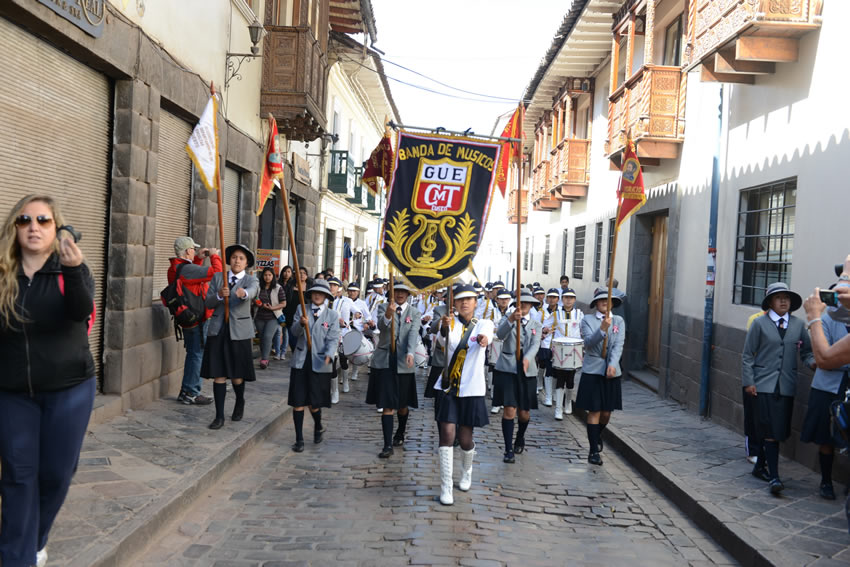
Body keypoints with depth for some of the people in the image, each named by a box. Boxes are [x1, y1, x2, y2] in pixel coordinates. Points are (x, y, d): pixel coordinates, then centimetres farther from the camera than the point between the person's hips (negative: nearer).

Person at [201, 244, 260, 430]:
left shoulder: (251, 280, 1)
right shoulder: (217, 277, 9)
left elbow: (252, 291, -24)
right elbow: (208, 303, 2)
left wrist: (244, 293, -47)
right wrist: (219, 295, -19)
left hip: (239, 332, -2)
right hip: (218, 331, 2)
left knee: (237, 376, 5)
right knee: (219, 375, 0)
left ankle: (240, 403, 35)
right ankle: (219, 416, 7)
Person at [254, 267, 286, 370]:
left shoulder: (278, 288, -4)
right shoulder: (258, 287, 4)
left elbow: (283, 303, -3)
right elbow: (254, 300, 16)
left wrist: (272, 308, -16)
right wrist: (258, 303, -7)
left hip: (273, 318, -4)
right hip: (260, 317, 4)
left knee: (267, 336, -18)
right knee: (262, 338, 11)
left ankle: (264, 359, -15)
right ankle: (263, 358, 24)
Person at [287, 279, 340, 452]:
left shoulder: (332, 315, 3)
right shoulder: (301, 309, 7)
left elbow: (333, 339, -5)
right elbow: (295, 332, -3)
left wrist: (329, 355, -24)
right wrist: (301, 324, -25)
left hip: (320, 364, -1)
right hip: (300, 362, 1)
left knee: (314, 403, 5)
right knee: (298, 402, 0)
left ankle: (318, 428, 36)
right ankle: (299, 439, 11)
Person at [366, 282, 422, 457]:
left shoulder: (415, 313, 5)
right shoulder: (383, 307, 4)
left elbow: (413, 334, -10)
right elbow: (381, 326, -16)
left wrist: (410, 353, -28)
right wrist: (388, 314, -38)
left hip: (403, 362, 1)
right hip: (384, 361, -1)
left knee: (403, 403, 12)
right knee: (387, 405, -5)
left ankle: (400, 434, 37)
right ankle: (388, 445, -5)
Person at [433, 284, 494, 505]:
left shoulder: (483, 323, 2)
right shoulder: (451, 323, 0)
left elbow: (486, 334, -24)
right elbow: (444, 339, -23)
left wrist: (483, 338, -48)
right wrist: (445, 327, -47)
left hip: (472, 389, 1)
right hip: (448, 387, 0)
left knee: (465, 438, 6)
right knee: (447, 435, -10)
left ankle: (466, 473, 38)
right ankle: (446, 488, 0)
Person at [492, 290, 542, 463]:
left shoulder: (536, 325, 10)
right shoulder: (507, 319, 4)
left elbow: (535, 345, -7)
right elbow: (500, 335, -18)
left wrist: (527, 358, -28)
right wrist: (511, 319, -36)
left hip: (526, 371, 2)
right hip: (507, 369, -2)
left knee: (524, 412, 8)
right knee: (509, 410, -10)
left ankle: (520, 438, 38)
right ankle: (509, 450, -1)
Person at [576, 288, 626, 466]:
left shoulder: (619, 321, 7)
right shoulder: (587, 321, 1)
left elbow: (618, 345, -5)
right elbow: (589, 342, -14)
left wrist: (612, 364, -20)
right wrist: (603, 329, -30)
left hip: (612, 371, 3)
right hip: (592, 371, -3)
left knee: (606, 412, 10)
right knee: (594, 411, -3)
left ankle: (597, 435, 40)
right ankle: (593, 450, 4)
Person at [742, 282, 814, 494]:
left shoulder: (798, 325, 10)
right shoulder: (760, 324, 0)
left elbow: (806, 351, 12)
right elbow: (748, 355, 1)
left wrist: (812, 361, -11)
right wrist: (748, 382, -5)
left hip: (786, 386, 4)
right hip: (764, 385, -4)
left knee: (779, 431, 9)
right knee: (770, 431, -8)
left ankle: (760, 466, 28)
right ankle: (774, 478, -7)